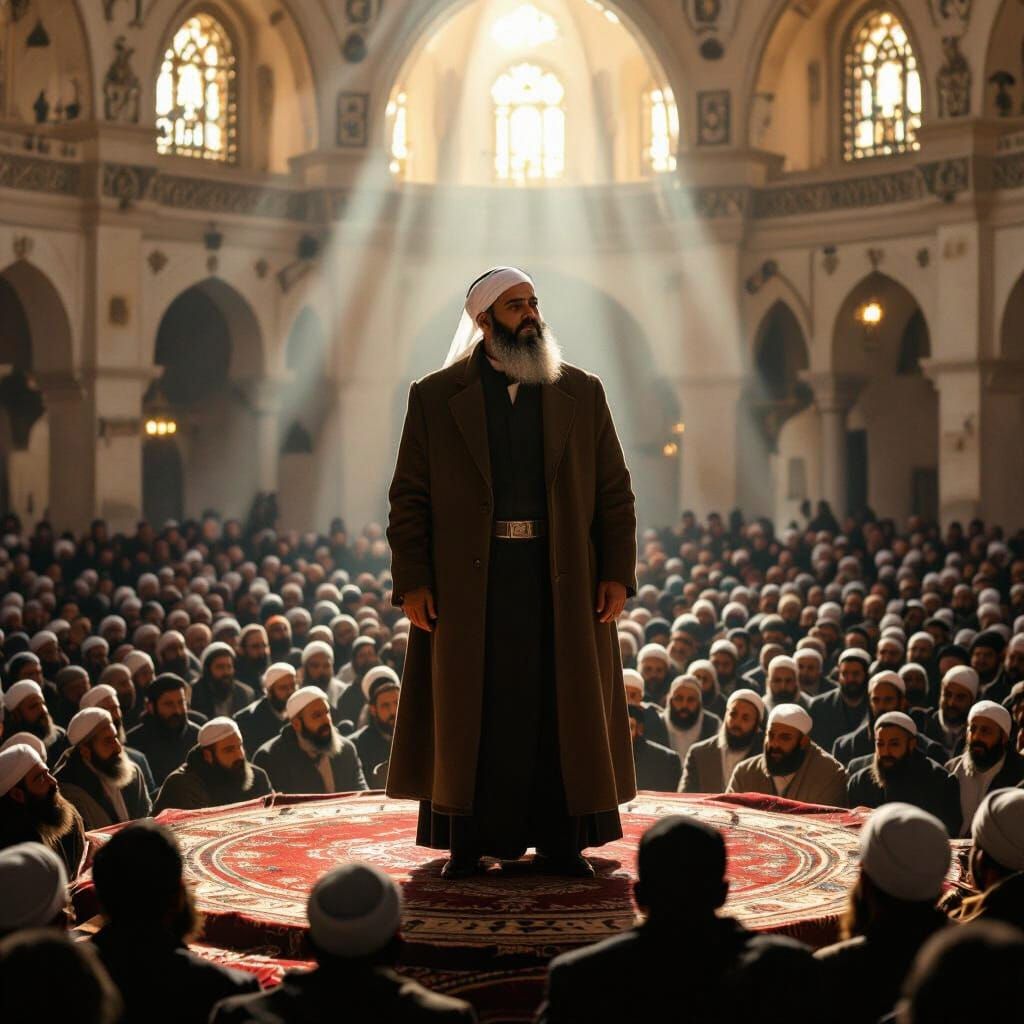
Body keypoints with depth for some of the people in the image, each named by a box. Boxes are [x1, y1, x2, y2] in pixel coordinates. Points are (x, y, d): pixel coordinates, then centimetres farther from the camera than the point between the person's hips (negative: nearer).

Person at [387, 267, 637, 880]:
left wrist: (617, 574, -3)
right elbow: (410, 496, 2)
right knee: (470, 713, 3)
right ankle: (466, 842, 12)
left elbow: (615, 491, 6)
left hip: (562, 581, 1)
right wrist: (412, 581, -7)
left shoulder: (582, 393, 8)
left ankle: (563, 841, 13)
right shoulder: (435, 397, 4)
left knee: (563, 711, 4)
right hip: (469, 582, -1)